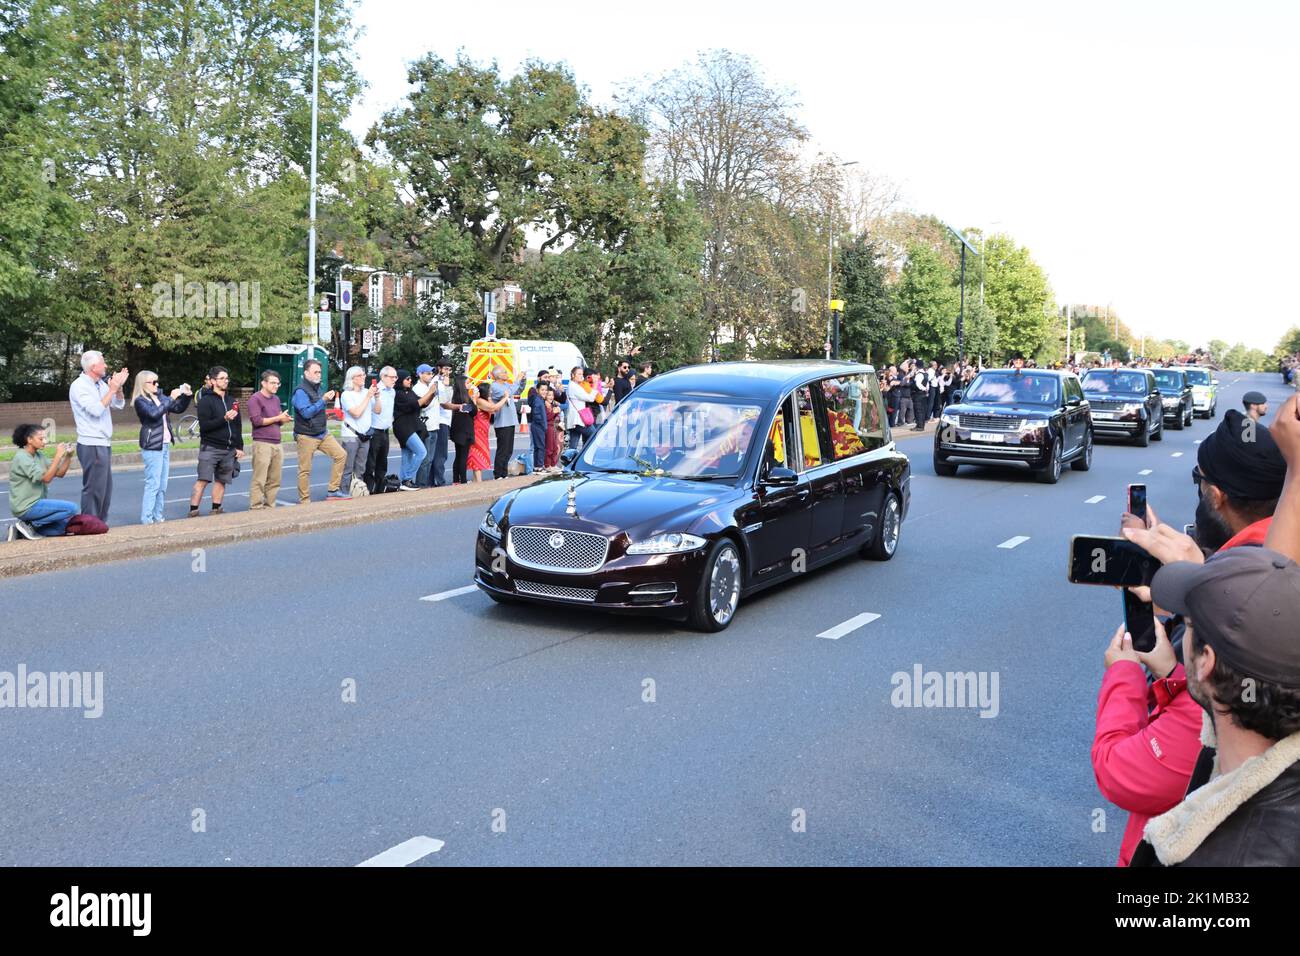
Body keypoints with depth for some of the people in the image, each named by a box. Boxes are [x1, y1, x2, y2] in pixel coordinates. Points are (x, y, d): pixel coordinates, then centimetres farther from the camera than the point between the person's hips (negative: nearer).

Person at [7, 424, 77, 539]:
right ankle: (30, 525, -8)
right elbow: (46, 478, -23)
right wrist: (58, 456, -24)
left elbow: (60, 473, 7)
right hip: (26, 507, -9)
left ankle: (21, 531, 8)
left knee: (65, 525, 11)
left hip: (36, 503, 9)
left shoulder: (39, 455, 10)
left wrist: (68, 456, -7)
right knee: (71, 508, -18)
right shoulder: (21, 457, -15)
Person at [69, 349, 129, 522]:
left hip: (103, 444, 9)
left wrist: (118, 387, -5)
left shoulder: (101, 383, 10)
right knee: (94, 489, -7)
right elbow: (96, 410, -22)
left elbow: (119, 404, 11)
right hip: (91, 446, -9)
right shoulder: (79, 386, -12)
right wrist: (112, 389, -17)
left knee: (106, 488, 14)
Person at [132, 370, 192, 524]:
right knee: (153, 484, -9)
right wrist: (171, 398, -22)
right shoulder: (140, 401, -8)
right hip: (152, 447, -8)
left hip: (165, 445, 8)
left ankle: (157, 518, 15)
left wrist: (186, 395, 1)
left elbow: (179, 408, 17)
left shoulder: (159, 397, 13)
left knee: (162, 486, 9)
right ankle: (146, 520, -6)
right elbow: (154, 413, -25)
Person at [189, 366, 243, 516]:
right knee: (203, 480, -10)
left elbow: (238, 426, 19)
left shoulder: (231, 401, 16)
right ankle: (193, 510, -8)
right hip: (210, 448, -6)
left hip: (229, 449, 6)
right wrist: (224, 419, -23)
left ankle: (215, 509, 16)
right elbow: (204, 425, -14)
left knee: (222, 480, 8)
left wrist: (239, 447, 13)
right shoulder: (206, 401, -4)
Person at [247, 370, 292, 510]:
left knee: (274, 480, 6)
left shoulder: (276, 399, 19)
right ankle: (255, 509, -5)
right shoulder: (255, 399, -4)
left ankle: (270, 506, 13)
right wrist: (277, 418, -11)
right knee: (259, 480, -8)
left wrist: (285, 419, 1)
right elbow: (256, 420, -13)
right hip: (262, 444, -7)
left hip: (277, 444, 7)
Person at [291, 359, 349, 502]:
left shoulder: (316, 388, 13)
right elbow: (306, 412, -23)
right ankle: (304, 501, 9)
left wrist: (325, 416, 14)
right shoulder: (301, 391, -13)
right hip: (306, 436, -8)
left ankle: (333, 490, 6)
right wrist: (323, 400, -23)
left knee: (341, 455, 0)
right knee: (305, 470, -1)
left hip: (323, 433, 8)